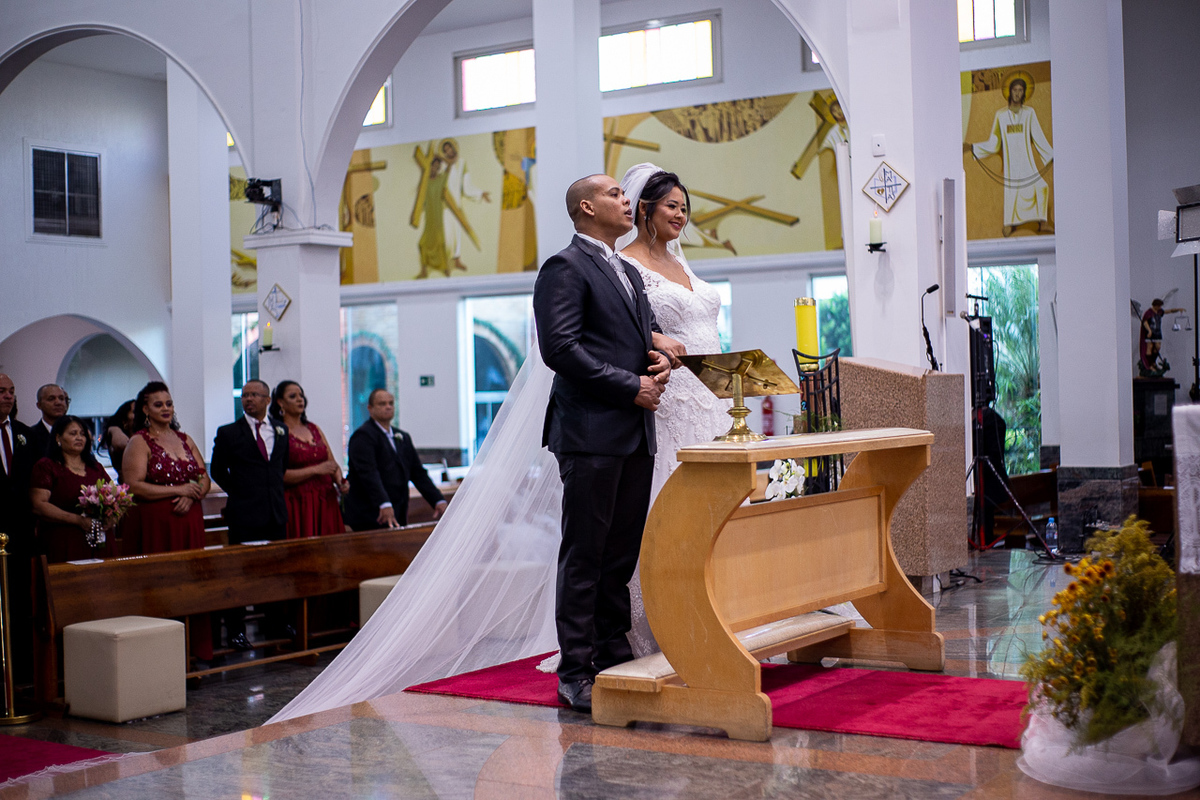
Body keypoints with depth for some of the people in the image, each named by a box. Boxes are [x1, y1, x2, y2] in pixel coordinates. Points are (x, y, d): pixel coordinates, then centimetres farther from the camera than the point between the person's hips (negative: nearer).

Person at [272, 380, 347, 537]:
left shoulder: (314, 429, 17)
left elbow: (333, 463, 16)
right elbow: (280, 475, -13)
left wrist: (340, 482, -3)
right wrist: (316, 470, -16)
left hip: (326, 502, 6)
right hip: (298, 504, -5)